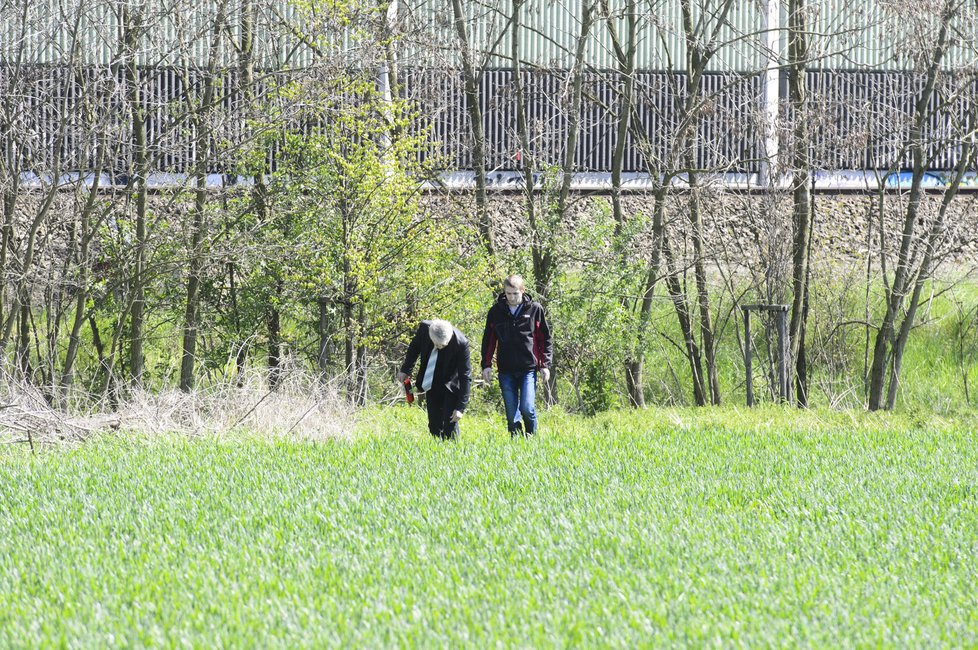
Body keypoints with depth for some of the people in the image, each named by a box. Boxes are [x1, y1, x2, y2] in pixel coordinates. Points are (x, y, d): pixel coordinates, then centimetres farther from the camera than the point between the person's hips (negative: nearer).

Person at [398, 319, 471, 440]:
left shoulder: (461, 343, -29)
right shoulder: (424, 328, -19)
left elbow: (465, 377, -23)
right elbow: (414, 347, 6)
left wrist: (460, 407, -25)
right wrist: (405, 370, 11)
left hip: (450, 388, -4)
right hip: (431, 387, 4)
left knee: (450, 426, -11)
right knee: (434, 426, 6)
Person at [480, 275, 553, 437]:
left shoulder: (534, 309, 1)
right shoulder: (496, 311, 5)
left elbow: (545, 339, 6)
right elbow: (488, 340, 11)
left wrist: (545, 364, 0)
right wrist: (486, 365, 4)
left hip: (528, 368, -2)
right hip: (506, 370, 2)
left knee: (527, 407, -13)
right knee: (511, 412, 2)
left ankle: (531, 436, 9)